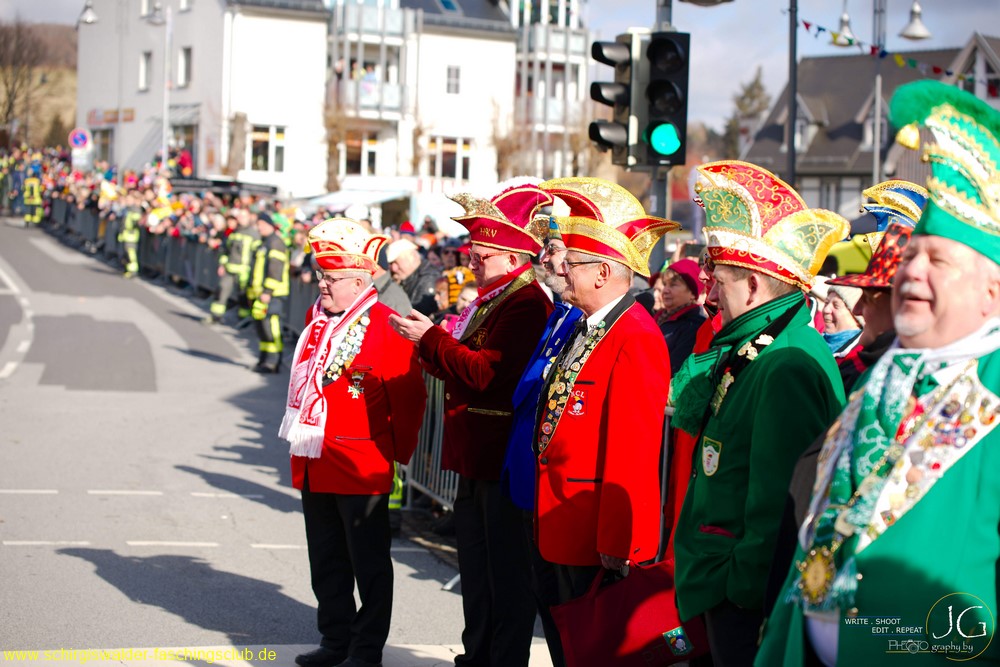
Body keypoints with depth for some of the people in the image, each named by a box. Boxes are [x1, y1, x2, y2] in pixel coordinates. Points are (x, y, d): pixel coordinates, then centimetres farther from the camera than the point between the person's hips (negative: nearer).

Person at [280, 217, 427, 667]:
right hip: (314, 463, 8)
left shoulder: (383, 326, -14)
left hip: (360, 468, -8)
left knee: (368, 563, 3)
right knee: (326, 561, 15)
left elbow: (408, 394, -11)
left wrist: (399, 451, -5)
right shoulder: (317, 318, 9)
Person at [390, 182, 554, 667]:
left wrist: (430, 338, -19)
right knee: (475, 567, 18)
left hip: (504, 460, -10)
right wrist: (427, 343, 5)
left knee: (507, 572, -2)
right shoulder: (489, 301, 15)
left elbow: (487, 372, -26)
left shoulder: (528, 306, -17)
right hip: (475, 455, 10)